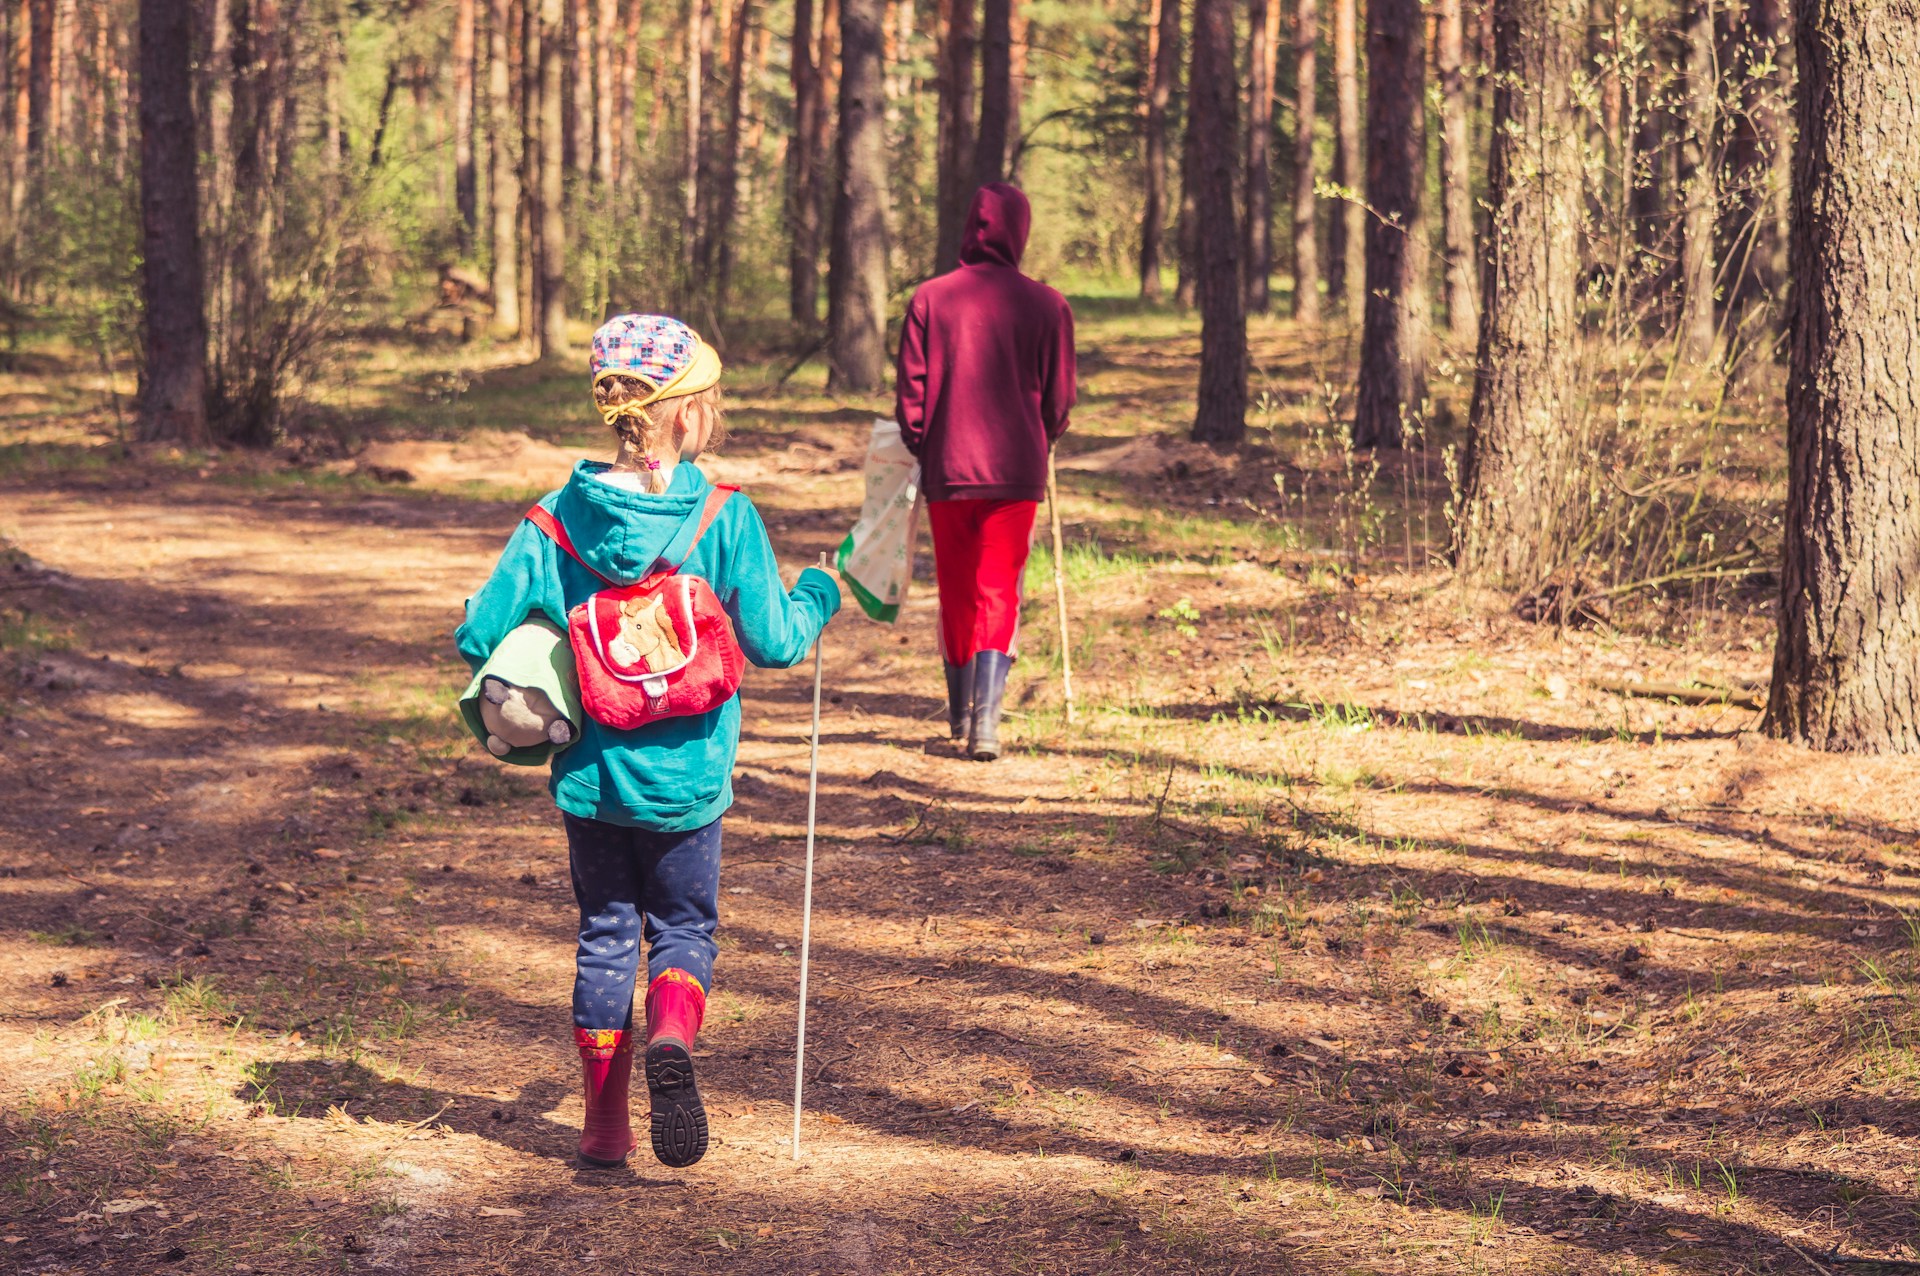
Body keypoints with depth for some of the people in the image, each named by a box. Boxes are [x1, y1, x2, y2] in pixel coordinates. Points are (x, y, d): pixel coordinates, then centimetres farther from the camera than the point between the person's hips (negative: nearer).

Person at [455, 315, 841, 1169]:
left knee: (605, 937, 16)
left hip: (589, 772, 2)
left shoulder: (558, 517, -6)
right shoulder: (725, 520, -12)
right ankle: (672, 1037, -18)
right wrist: (819, 595, 12)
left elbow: (480, 635, -5)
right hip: (684, 776, -2)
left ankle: (604, 1123, 17)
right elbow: (774, 643, -8)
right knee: (683, 929, 14)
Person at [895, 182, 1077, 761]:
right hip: (1016, 471, -1)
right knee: (999, 591, 1)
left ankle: (960, 710, 29)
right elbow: (1059, 398, 4)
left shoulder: (929, 299, -4)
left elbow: (910, 389, 0)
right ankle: (984, 721, -14)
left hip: (946, 470, 1)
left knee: (955, 588, 16)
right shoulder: (1046, 305, -4)